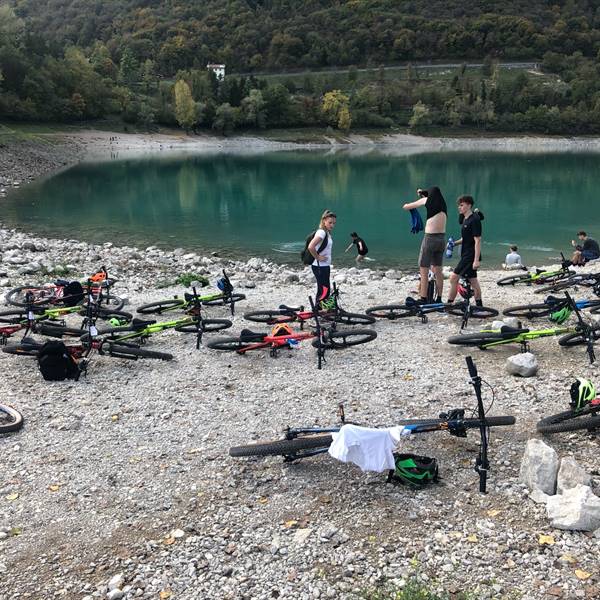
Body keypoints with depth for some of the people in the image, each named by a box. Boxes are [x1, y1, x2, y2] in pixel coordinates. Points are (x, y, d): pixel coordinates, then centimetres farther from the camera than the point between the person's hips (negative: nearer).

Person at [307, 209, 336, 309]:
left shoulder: (327, 233, 12)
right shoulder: (321, 232, -17)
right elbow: (310, 247, -29)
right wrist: (318, 257, -18)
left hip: (325, 266, 10)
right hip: (319, 266, -10)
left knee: (322, 291, 12)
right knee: (325, 291, -12)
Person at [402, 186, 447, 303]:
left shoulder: (427, 201, -3)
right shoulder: (442, 205, 10)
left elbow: (405, 207, 5)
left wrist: (406, 205, 26)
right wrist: (423, 194, 40)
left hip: (430, 238, -6)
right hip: (442, 239, 6)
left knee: (423, 270, 1)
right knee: (438, 270, 14)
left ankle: (423, 298, 0)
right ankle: (439, 298, 18)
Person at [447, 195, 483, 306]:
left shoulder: (474, 220, -16)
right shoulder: (465, 219, 13)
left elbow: (478, 241, -19)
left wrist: (476, 260, -22)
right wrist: (454, 243, 7)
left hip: (470, 256, -10)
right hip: (466, 255, 10)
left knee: (454, 278, -10)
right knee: (473, 281, 13)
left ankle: (449, 304, -3)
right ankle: (479, 306, 19)